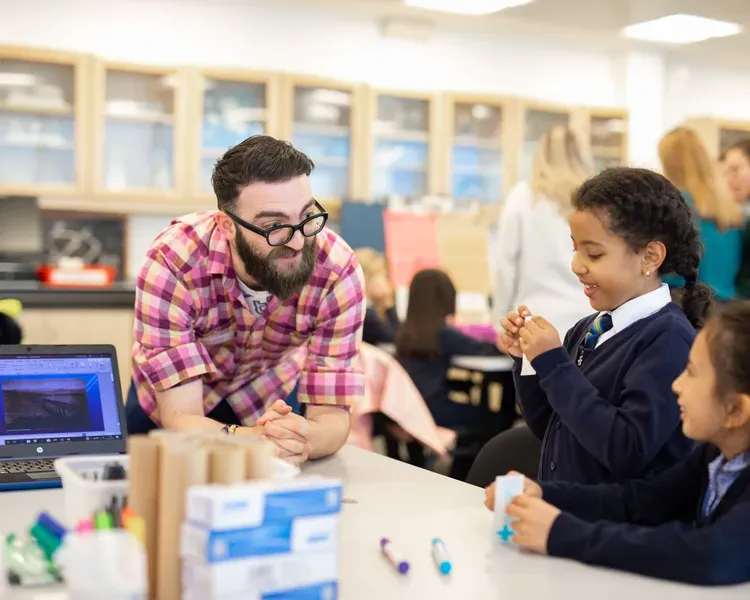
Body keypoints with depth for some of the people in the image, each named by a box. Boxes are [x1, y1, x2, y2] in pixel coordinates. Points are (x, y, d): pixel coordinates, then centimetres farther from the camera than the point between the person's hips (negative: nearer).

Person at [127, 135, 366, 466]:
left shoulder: (338, 269, -28)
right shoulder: (172, 263, -33)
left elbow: (332, 416, -25)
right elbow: (180, 419, -32)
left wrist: (301, 437, -49)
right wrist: (251, 439, -53)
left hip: (266, 408, 1)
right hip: (167, 407, 0)